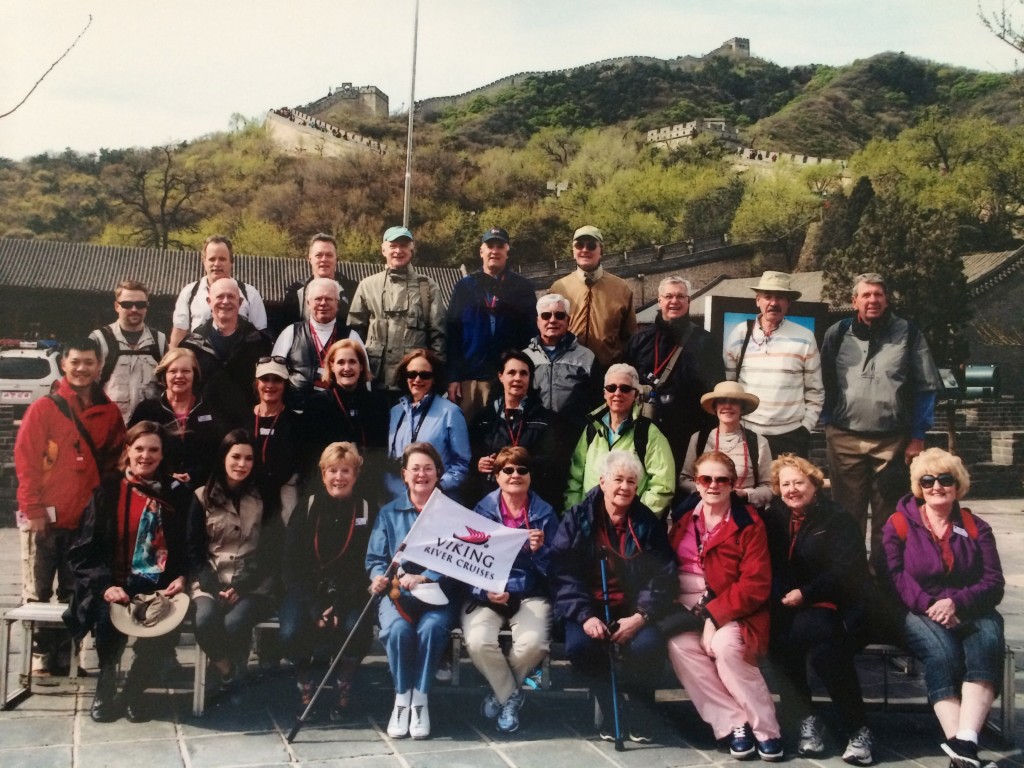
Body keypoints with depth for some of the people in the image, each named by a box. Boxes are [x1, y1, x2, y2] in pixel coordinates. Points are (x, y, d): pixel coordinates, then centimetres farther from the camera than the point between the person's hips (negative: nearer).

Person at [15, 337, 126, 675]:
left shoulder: (110, 413, 7)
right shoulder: (44, 408, -3)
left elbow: (113, 461, 13)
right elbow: (25, 459, -5)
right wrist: (33, 508, -10)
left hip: (86, 520, 3)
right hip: (45, 517, -3)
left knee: (74, 593, 10)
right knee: (38, 591, 0)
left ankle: (64, 655, 18)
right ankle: (39, 654, 9)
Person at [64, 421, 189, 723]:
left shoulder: (172, 495, 9)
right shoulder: (108, 490, 3)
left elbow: (186, 548, 12)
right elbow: (84, 550, -2)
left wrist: (180, 578, -8)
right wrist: (105, 586, -16)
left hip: (157, 588, 1)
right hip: (112, 584, -1)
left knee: (165, 631, -28)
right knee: (109, 616, -33)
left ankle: (133, 691, 1)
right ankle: (105, 687, -4)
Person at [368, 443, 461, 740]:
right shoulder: (388, 513, 12)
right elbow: (375, 558, 8)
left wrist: (424, 579, -20)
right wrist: (379, 577, -16)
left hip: (438, 593, -1)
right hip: (396, 592, 1)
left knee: (431, 628, -33)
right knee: (398, 629, -31)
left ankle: (420, 700, -15)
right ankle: (401, 699, -10)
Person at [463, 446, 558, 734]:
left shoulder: (544, 513, 3)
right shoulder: (483, 509, 2)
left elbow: (552, 569, 1)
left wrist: (539, 550, -20)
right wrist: (487, 590, -20)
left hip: (531, 595, 0)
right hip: (487, 594, 0)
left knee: (533, 643, -30)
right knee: (479, 642, -30)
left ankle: (501, 692, 3)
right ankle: (511, 696, 0)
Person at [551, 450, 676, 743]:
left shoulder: (648, 523, 5)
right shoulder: (577, 519, 1)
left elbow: (662, 577, -1)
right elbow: (564, 574, -6)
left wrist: (641, 615, -16)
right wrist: (584, 615, -20)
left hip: (633, 611, 0)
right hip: (590, 608, 0)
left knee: (648, 644, -31)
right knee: (579, 645, -31)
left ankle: (639, 710, -3)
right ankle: (608, 705, -5)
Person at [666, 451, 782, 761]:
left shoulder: (748, 523, -5)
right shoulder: (684, 517, 10)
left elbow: (756, 585, -11)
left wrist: (713, 613, -20)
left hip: (732, 608, -3)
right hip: (687, 604, 4)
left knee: (725, 646, -33)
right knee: (679, 644, -28)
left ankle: (766, 729, -15)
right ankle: (735, 724, -19)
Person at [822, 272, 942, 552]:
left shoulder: (907, 334, 3)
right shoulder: (837, 334, 6)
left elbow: (926, 387, 3)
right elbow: (825, 383, 12)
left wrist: (918, 437, -1)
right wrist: (828, 423, 3)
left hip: (893, 440, -1)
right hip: (844, 438, 1)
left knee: (887, 517, 5)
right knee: (847, 514, 7)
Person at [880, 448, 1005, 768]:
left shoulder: (976, 528, 13)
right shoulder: (899, 524, 8)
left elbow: (994, 583, 3)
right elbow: (894, 576, -3)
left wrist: (957, 603, -17)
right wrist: (929, 606, -20)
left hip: (972, 612, 2)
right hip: (919, 613, -2)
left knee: (987, 644, -32)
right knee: (942, 653, -33)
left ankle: (965, 740, -44)